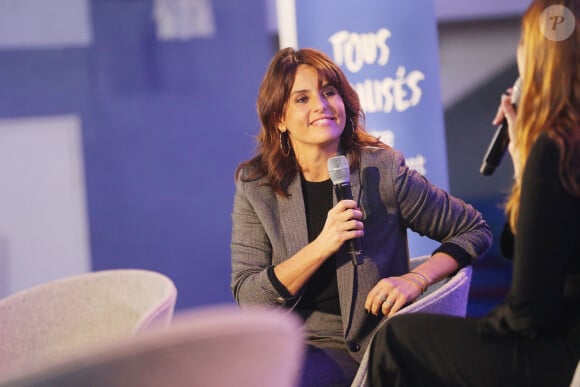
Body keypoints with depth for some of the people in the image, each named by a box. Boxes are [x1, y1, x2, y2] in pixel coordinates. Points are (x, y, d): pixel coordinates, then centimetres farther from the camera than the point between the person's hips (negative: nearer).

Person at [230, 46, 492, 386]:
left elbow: (475, 231, 4)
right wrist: (321, 247, -19)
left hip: (370, 347, -2)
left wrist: (416, 279, -12)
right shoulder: (255, 186, 1)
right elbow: (247, 297, -7)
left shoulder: (382, 170, -3)